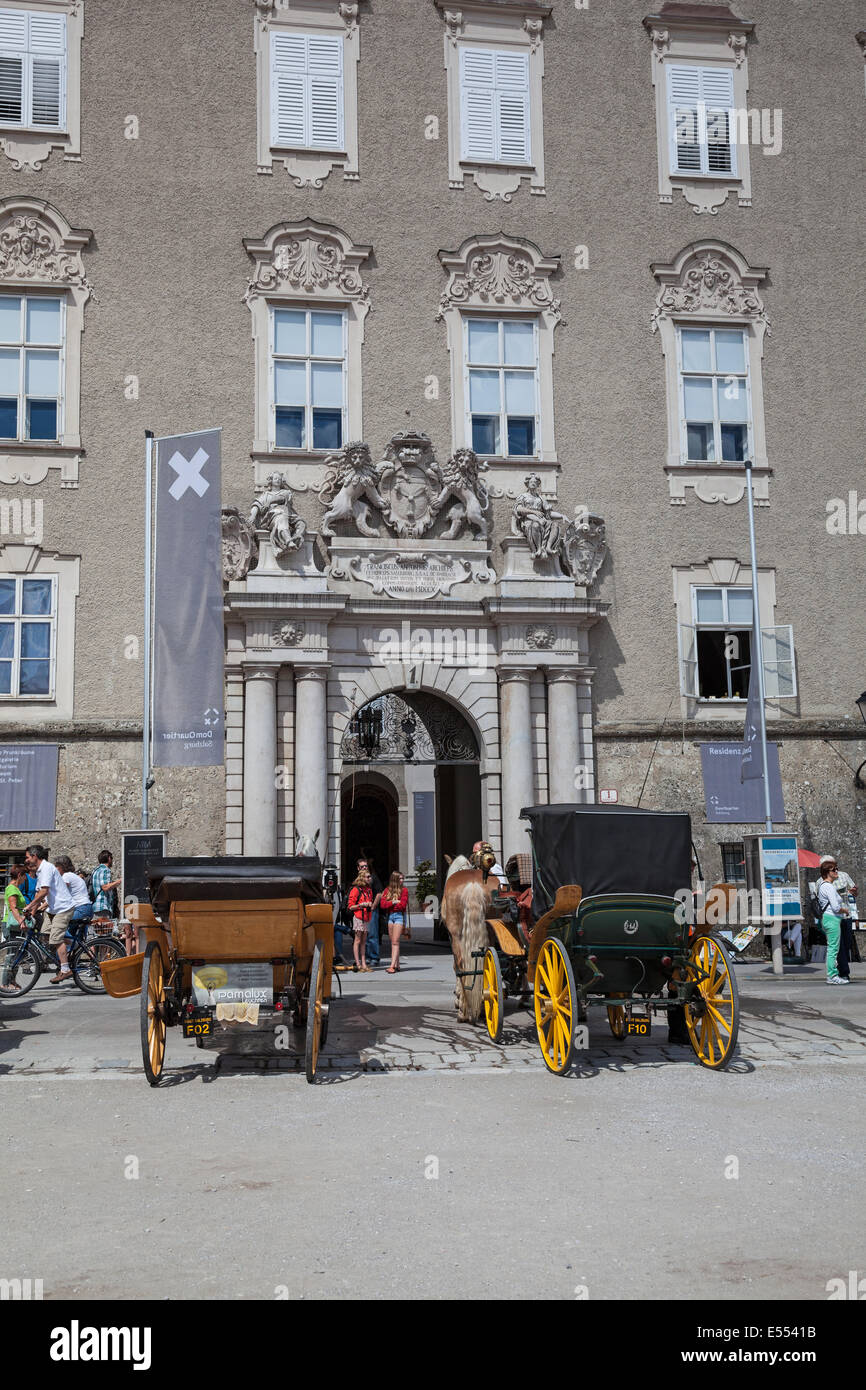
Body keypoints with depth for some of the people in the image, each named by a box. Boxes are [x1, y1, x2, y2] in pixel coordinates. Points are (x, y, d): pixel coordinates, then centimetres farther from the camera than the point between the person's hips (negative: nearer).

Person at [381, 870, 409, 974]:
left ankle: (392, 966, -15)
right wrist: (394, 902, -10)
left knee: (395, 942, -10)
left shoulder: (404, 890, 0)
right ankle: (397, 964, 12)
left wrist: (389, 904, -2)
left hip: (399, 915, -4)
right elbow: (383, 905, 1)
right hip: (389, 916, 4)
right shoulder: (387, 890, 10)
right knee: (393, 942, 6)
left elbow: (402, 905, -9)